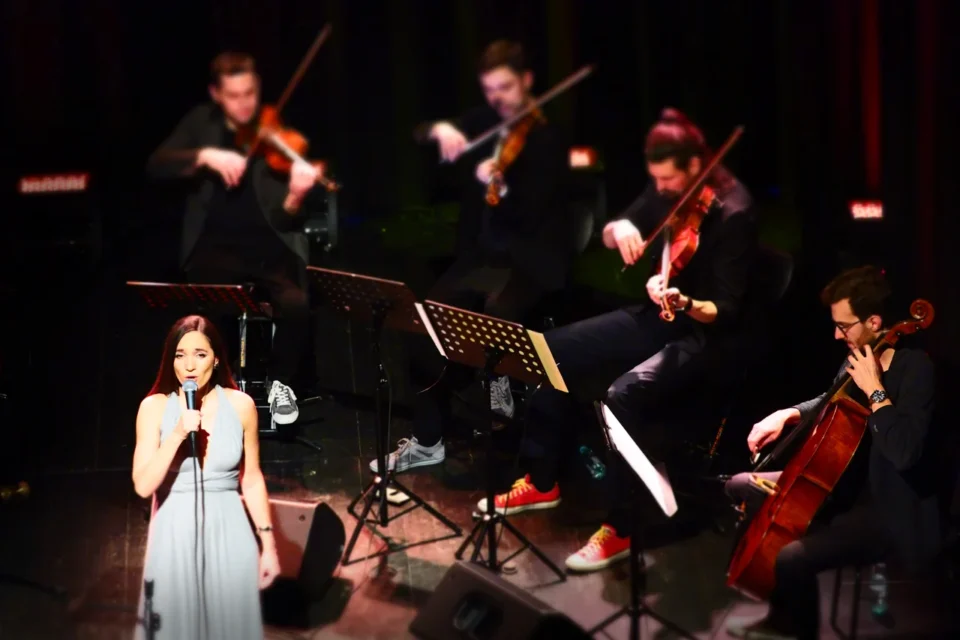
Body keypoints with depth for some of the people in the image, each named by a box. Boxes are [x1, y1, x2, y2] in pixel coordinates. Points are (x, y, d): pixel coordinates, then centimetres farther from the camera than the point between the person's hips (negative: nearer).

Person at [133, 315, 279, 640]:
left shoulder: (240, 405, -1)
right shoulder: (154, 407, -5)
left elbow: (252, 479, 7)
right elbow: (143, 486, -12)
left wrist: (268, 543, 4)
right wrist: (177, 435, -22)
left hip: (229, 533, 1)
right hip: (175, 536, -1)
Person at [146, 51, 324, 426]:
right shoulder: (201, 123, 4)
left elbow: (281, 217, -12)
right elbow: (156, 165, -10)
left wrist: (295, 197, -36)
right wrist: (204, 156, -26)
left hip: (270, 246, -1)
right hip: (217, 245, 1)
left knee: (296, 305, -28)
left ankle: (281, 383, 2)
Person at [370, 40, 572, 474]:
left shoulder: (547, 141, -9)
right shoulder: (484, 123, 8)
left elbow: (530, 214, -18)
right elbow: (418, 135, 7)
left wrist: (498, 188, -37)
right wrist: (440, 129, -16)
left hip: (530, 259, -5)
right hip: (481, 253, 5)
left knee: (496, 313, -37)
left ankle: (500, 381, -5)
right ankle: (427, 440, -7)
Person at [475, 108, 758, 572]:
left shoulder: (733, 213, -22)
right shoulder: (667, 190, 0)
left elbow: (726, 311, -22)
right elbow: (610, 236, 11)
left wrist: (685, 304, -43)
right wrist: (620, 227, -13)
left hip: (703, 334, -8)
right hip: (653, 316, 8)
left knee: (623, 394, -33)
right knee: (552, 350, 1)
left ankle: (619, 528, -19)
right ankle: (543, 482, 15)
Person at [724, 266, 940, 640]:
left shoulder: (915, 369, -22)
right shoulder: (861, 356, 2)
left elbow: (905, 452, -36)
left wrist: (874, 390, -29)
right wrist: (787, 415, 4)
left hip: (890, 510, -10)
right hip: (847, 485, 10)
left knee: (792, 558, -30)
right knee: (741, 487, 14)